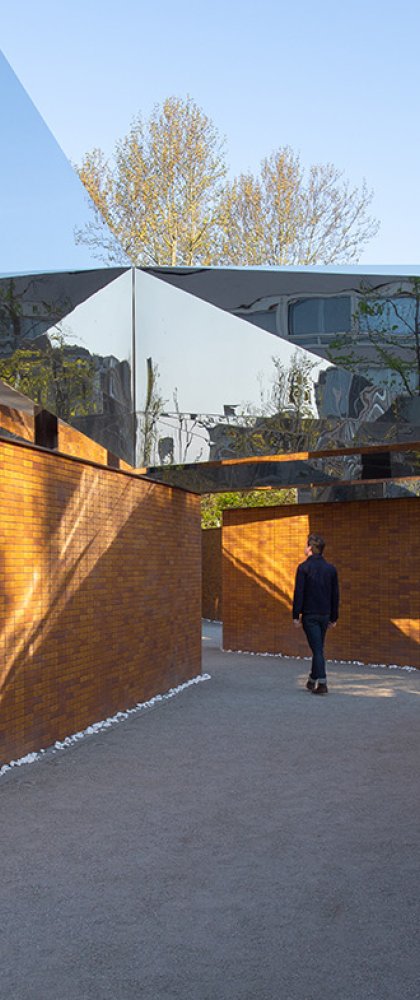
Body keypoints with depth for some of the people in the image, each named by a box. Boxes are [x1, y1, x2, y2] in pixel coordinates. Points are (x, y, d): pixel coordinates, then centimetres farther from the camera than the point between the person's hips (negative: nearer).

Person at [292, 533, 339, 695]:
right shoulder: (331, 568, 7)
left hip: (309, 615, -5)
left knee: (317, 649, -5)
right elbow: (335, 595, 9)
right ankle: (312, 680, 26)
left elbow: (298, 593, -12)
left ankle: (321, 683, -12)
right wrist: (333, 617, 15)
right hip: (325, 615, 5)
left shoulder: (304, 567, -9)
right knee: (318, 647, 16)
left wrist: (296, 616, -8)